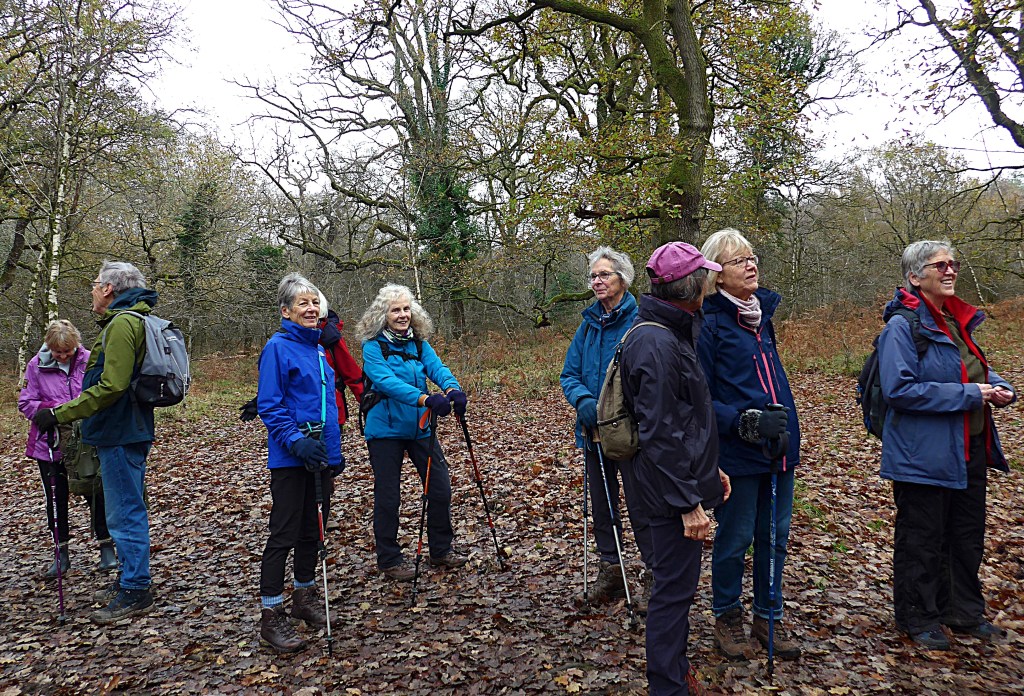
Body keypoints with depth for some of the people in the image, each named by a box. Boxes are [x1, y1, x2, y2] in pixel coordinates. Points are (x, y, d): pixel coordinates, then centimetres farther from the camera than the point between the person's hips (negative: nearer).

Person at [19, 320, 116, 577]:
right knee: (56, 498, 10)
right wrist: (54, 409, -19)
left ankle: (106, 547, 19)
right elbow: (25, 403, -2)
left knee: (96, 493, 4)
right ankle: (62, 553, 25)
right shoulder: (37, 365, -4)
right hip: (50, 443, 2)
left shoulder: (89, 361, -8)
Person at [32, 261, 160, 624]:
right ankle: (130, 581, 30)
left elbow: (111, 386, -24)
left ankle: (135, 593, 5)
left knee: (125, 514, -4)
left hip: (120, 433, -11)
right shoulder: (131, 320, 17)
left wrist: (60, 413, -20)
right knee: (127, 510, 18)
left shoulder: (122, 323, -16)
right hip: (128, 429, 11)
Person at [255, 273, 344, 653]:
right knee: (284, 533, -2)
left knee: (312, 529, 16)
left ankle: (305, 597, 31)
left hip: (321, 455, 8)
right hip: (290, 459, -7)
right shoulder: (278, 347, -9)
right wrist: (296, 440, -24)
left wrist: (335, 448, 19)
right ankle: (271, 615, 8)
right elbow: (269, 406, -14)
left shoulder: (319, 350, 14)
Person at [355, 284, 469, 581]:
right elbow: (387, 382, -26)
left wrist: (453, 389, -34)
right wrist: (426, 399, -40)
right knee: (387, 497, 3)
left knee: (440, 489, 6)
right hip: (385, 430, -5)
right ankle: (389, 561, 19)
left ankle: (442, 550, 25)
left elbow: (437, 368, -11)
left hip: (419, 428, 5)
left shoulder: (420, 344, 5)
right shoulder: (373, 347, -11)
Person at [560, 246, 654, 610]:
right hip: (594, 431, 6)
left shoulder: (639, 321, -11)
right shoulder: (588, 324, 8)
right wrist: (583, 402, -13)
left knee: (641, 507, 1)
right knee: (601, 505, 16)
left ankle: (655, 576, 18)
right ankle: (610, 571, 31)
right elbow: (569, 374, 7)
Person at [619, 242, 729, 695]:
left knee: (677, 582, 22)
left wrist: (709, 470, 20)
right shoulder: (657, 345, -22)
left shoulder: (673, 334, 11)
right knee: (675, 586, 2)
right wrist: (689, 502, -22)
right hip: (673, 489, -11)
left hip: (687, 479, 11)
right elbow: (661, 434, -25)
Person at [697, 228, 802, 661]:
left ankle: (768, 616, 32)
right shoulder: (709, 324, -12)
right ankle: (727, 616, 28)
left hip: (780, 446, 6)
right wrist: (748, 421, -23)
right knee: (735, 539, 7)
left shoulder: (763, 311, 9)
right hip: (737, 452, -6)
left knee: (774, 536, 15)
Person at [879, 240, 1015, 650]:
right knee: (922, 541, 5)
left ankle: (966, 613, 37)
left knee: (968, 538, 20)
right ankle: (919, 619, 22)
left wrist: (999, 387, 2)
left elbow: (976, 368, 24)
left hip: (970, 451, 9)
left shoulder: (957, 320, 10)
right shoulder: (903, 326, -17)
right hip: (924, 456, -9)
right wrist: (968, 395, -23)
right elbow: (900, 389, -25)